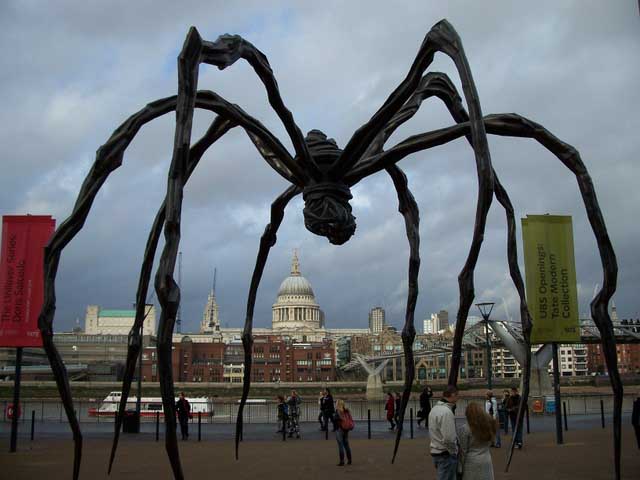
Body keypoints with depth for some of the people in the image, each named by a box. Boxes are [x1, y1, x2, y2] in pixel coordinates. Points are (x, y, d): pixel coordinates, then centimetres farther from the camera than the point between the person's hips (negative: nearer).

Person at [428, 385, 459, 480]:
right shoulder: (447, 412, -22)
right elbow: (449, 438, -26)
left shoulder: (434, 409, 9)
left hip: (435, 451, 9)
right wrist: (454, 452, -11)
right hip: (446, 454, -9)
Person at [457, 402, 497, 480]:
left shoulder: (464, 429, -11)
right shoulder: (488, 425, 2)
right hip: (486, 462, 4)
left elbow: (462, 451, -9)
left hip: (471, 464, -4)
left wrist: (459, 469, -2)